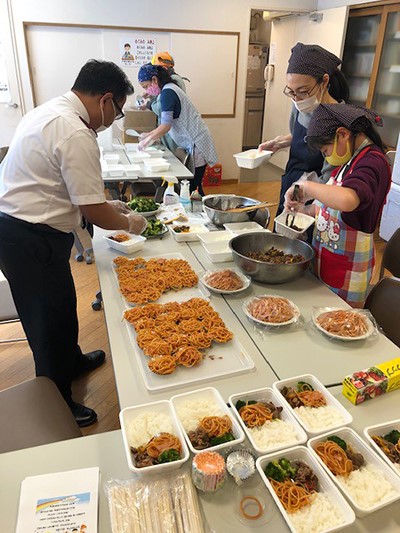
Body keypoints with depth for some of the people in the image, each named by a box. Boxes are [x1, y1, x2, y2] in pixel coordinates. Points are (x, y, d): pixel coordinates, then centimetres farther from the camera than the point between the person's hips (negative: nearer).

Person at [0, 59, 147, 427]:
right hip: (32, 241, -10)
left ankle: (71, 361, 50)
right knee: (51, 318, 7)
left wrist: (107, 204, 19)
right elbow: (93, 212, -21)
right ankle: (58, 404, 28)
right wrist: (129, 224, -2)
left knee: (60, 305, 26)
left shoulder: (49, 111, 10)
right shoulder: (76, 134, -22)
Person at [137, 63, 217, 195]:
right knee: (191, 186, 10)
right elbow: (168, 123, 21)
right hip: (192, 144, 10)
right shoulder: (170, 89, 17)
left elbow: (166, 126, -19)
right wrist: (150, 134, 15)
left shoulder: (168, 92, -13)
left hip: (196, 144, -10)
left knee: (192, 188, -8)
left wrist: (147, 140, -8)